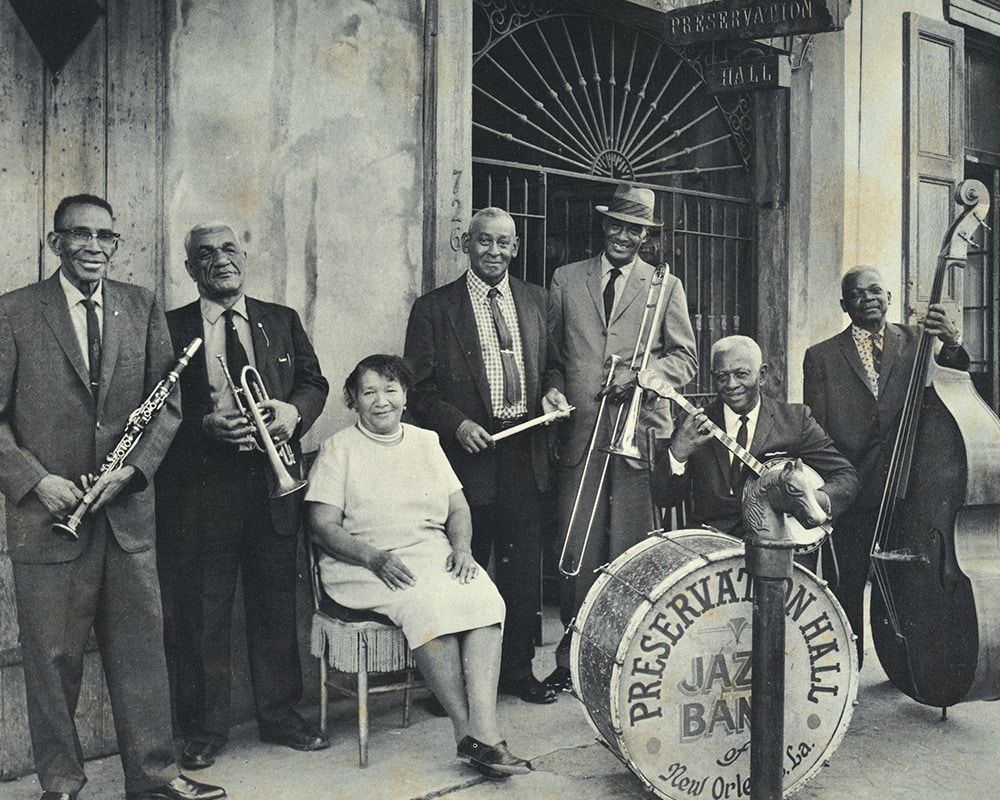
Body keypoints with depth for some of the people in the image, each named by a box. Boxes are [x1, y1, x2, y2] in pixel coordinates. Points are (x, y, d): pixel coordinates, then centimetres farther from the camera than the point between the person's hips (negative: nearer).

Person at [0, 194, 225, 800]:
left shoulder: (143, 307, 9)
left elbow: (168, 402, 7)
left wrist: (132, 467, -8)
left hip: (128, 510, 3)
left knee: (142, 645, 8)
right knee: (52, 655, 6)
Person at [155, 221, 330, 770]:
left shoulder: (282, 321, 13)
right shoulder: (171, 328, 2)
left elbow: (314, 381, 11)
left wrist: (294, 410, -10)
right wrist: (206, 425, -20)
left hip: (274, 481, 3)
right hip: (200, 486, -3)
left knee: (276, 602, 11)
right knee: (200, 613, 3)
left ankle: (280, 715, 25)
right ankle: (204, 730, 16)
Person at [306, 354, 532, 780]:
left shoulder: (425, 441, 18)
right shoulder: (339, 449, 4)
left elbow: (458, 508, 16)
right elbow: (324, 525, -5)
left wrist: (461, 547, -5)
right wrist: (374, 558, -20)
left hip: (434, 555, 4)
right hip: (366, 566, -4)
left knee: (483, 597, -27)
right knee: (428, 603, -33)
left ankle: (485, 729, -33)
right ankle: (465, 731, -25)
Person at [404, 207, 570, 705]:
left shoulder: (534, 300, 11)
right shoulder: (434, 308, -1)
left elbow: (550, 363, 18)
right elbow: (419, 388, -3)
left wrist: (550, 393, -3)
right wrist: (456, 423, -17)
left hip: (524, 453, 4)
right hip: (469, 453, -4)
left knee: (523, 567, 10)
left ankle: (518, 668, 23)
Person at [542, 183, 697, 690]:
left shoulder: (666, 287, 12)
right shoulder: (566, 280, 14)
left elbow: (684, 360, 8)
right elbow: (551, 352, 17)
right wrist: (553, 388, -2)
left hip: (640, 432, 0)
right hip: (581, 432, 1)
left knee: (630, 552, 0)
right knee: (577, 550, -2)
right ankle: (573, 659, 8)